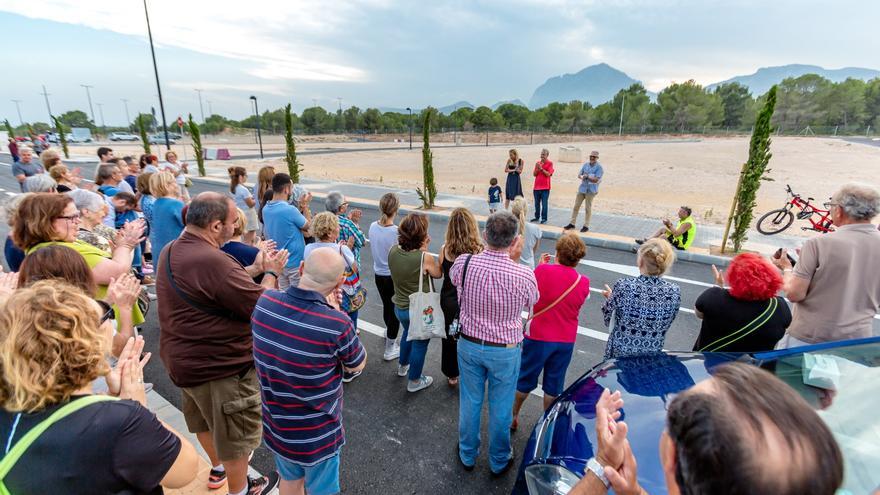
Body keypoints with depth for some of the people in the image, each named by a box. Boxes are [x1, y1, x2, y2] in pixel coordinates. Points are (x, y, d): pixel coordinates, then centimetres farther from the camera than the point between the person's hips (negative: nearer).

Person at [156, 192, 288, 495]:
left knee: (204, 420, 31)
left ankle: (218, 468, 54)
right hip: (221, 367, -10)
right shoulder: (212, 262, -33)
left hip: (183, 359, 10)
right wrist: (270, 272, -11)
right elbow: (263, 307, -27)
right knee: (236, 434, 13)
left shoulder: (171, 251, -1)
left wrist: (256, 268, 0)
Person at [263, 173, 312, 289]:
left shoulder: (266, 209, 0)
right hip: (295, 262, -7)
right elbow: (307, 226, -8)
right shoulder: (290, 210, -24)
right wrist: (305, 206, 3)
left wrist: (300, 207, 7)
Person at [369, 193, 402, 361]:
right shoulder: (397, 232, -26)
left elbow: (374, 249, 4)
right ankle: (390, 349, 23)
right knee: (395, 310, 12)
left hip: (378, 274, 6)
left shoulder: (373, 226, -8)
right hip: (394, 276, -6)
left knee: (386, 306, 27)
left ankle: (389, 332, 53)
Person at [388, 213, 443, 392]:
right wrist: (425, 250, -8)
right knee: (420, 343, 17)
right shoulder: (425, 258, -29)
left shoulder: (393, 251, -12)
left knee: (408, 333, 33)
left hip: (400, 307, 6)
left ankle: (403, 366, 55)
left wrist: (421, 249, -5)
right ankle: (414, 381, 35)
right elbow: (438, 274, -9)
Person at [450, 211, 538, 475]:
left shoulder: (463, 263, -20)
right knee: (500, 407, 19)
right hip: (505, 351, -2)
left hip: (469, 345, 2)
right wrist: (515, 260, -2)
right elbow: (531, 302, -2)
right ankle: (499, 461, 43)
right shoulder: (524, 275, -25)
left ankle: (467, 455, 45)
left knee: (469, 402, 22)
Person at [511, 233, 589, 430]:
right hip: (566, 340, 3)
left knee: (525, 379, 17)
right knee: (553, 384, 20)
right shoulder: (584, 282, -7)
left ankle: (513, 417, 33)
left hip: (538, 337, -3)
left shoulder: (544, 270, -20)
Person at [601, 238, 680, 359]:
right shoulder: (674, 292, -13)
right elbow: (665, 324, 3)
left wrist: (610, 298, 10)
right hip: (653, 357, 3)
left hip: (620, 354, -3)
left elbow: (608, 320, -9)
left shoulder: (623, 286, -22)